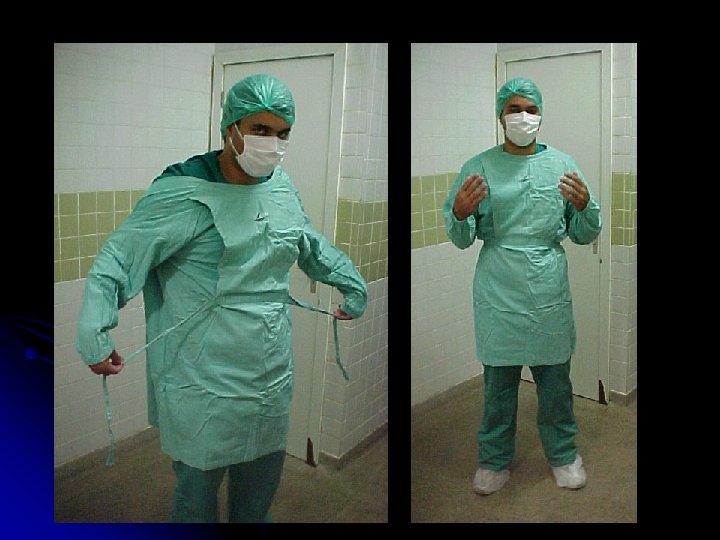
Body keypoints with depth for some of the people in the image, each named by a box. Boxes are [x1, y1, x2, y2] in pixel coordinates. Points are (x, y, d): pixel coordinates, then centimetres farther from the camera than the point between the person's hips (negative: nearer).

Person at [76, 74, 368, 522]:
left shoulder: (282, 187, 4)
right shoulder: (184, 192, -16)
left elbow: (313, 246, 21)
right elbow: (118, 259, -16)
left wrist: (354, 284, 25)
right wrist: (95, 335, -27)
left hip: (272, 379, 6)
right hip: (205, 386, -6)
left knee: (260, 491, 22)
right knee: (198, 491, 11)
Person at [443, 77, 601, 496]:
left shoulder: (563, 165, 3)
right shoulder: (479, 167, -2)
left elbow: (585, 235, 4)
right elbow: (461, 239, -3)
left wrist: (584, 206, -16)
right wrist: (461, 213, -24)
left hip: (551, 292, 1)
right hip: (498, 293, -1)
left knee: (556, 379, 15)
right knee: (499, 382, 12)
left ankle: (563, 453, 37)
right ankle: (495, 459, 31)